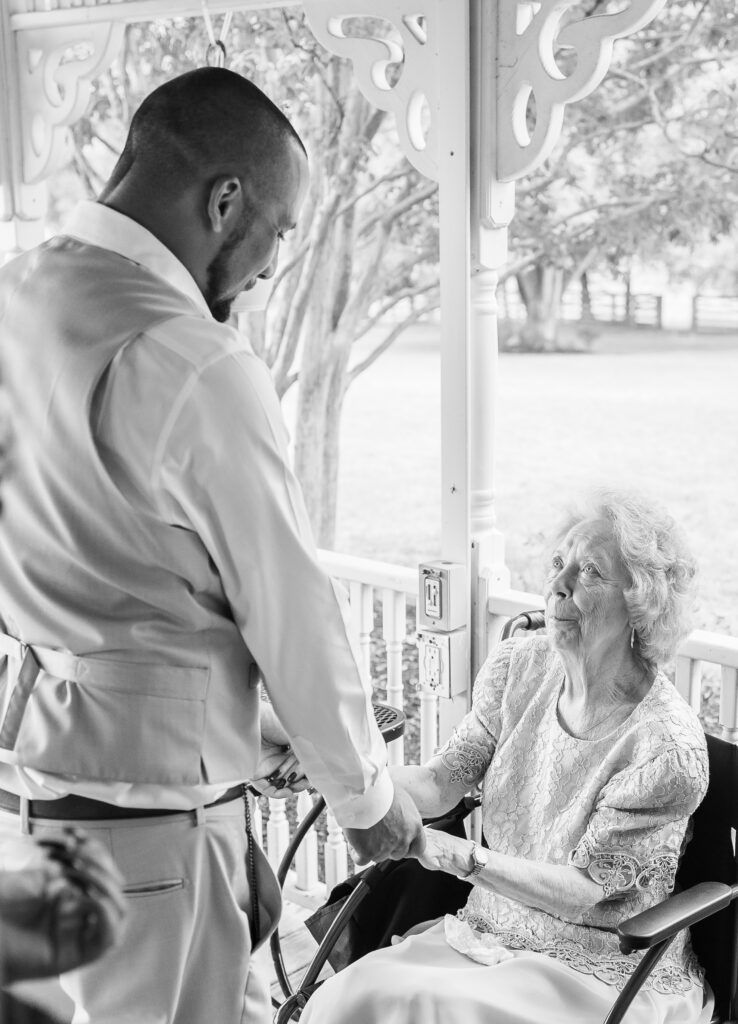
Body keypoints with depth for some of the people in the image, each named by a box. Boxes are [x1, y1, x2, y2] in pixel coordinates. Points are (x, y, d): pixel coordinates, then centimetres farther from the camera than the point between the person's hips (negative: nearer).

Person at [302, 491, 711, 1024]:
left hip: (604, 973, -5)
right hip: (492, 929, 5)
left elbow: (581, 889, -18)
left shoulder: (668, 748, -21)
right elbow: (440, 783, -2)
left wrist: (464, 857, -31)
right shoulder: (519, 668, -2)